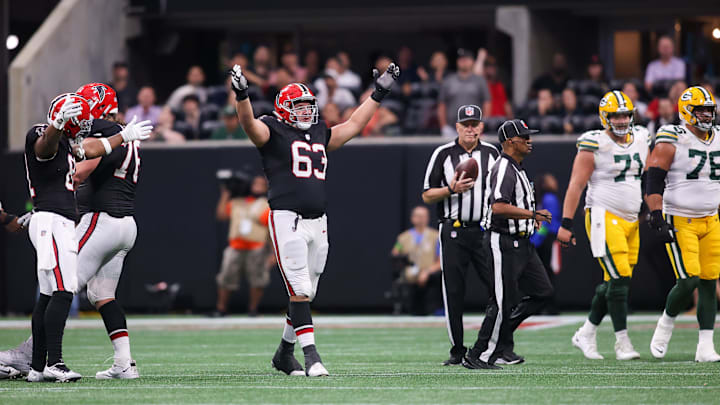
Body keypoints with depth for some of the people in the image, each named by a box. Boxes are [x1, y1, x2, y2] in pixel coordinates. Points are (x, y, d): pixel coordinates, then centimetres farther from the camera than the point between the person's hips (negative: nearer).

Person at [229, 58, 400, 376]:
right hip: (287, 219, -7)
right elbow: (249, 124, -18)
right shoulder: (273, 131, 1)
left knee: (304, 294, 9)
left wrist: (379, 93, 31)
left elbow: (354, 124, 29)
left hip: (317, 224, 7)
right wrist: (241, 95, -36)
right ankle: (310, 354, -15)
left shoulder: (320, 134, 20)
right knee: (300, 291, -13)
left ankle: (284, 355, 21)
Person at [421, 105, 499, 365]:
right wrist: (452, 189, -14)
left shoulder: (492, 153, 10)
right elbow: (427, 195, 3)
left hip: (486, 231, 2)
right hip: (454, 231, -2)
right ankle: (457, 351, 7)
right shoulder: (443, 154, 2)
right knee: (453, 292, 0)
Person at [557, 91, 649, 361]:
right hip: (604, 218, -7)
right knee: (619, 278, -14)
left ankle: (586, 335, 21)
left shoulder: (641, 139, 10)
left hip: (631, 220, 7)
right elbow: (576, 185, -10)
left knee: (612, 283, 8)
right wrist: (566, 224, -13)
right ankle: (622, 341, -9)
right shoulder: (593, 144, -10)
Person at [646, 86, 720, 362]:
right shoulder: (671, 141, -10)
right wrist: (658, 219, -20)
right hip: (679, 222, -6)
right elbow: (653, 183, -13)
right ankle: (666, 324, 13)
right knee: (689, 280, -14)